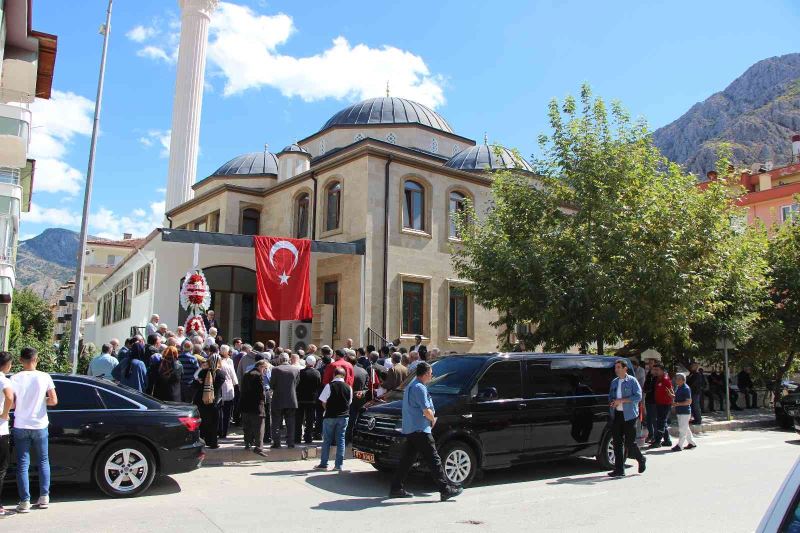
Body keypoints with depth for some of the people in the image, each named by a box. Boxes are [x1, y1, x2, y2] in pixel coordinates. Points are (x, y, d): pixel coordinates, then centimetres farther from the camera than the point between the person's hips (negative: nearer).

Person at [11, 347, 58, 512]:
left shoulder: (15, 378, -8)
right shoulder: (44, 377, -7)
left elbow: (11, 403, -10)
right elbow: (54, 401, -8)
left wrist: (21, 403, 11)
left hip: (21, 427, -1)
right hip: (40, 426, 1)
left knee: (23, 464, 5)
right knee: (43, 461, 15)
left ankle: (25, 501, 4)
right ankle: (44, 497, 15)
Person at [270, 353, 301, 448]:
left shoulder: (276, 369, -9)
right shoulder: (296, 370, -1)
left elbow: (271, 385, -5)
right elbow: (296, 384, 5)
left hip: (278, 400, -2)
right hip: (292, 400, 2)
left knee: (276, 423, 7)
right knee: (290, 423, 9)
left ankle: (276, 443, 6)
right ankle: (290, 443, 9)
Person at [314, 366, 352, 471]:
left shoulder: (329, 386, -11)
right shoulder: (348, 388, -1)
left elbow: (323, 402, -6)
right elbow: (349, 402, 7)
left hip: (330, 416, -3)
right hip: (343, 416, 3)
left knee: (327, 440, 8)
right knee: (341, 440, 8)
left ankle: (323, 464, 13)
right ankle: (339, 465, 8)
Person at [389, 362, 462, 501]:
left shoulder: (411, 385, 17)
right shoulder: (419, 388, -16)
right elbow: (427, 411, -20)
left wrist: (431, 417, 14)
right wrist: (433, 420, 0)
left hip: (409, 429, 10)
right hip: (420, 430, -10)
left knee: (407, 460, 12)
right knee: (433, 460, -6)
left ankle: (396, 488, 14)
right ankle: (445, 490, -3)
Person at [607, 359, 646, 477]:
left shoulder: (632, 381, -3)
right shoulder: (614, 382, 15)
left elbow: (638, 396, -11)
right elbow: (610, 396, 23)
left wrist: (621, 400, -16)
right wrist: (612, 403, 0)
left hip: (629, 415, -5)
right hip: (616, 415, 5)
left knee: (629, 442, -2)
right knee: (617, 443, 2)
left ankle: (641, 460, 26)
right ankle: (619, 470, 7)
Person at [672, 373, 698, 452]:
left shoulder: (686, 388, -16)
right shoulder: (677, 387, 11)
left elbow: (689, 401, -18)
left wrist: (678, 404, -24)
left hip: (685, 412, -9)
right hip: (679, 411, 9)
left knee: (682, 429, -4)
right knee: (686, 428, 17)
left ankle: (679, 445, -1)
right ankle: (692, 443, 28)